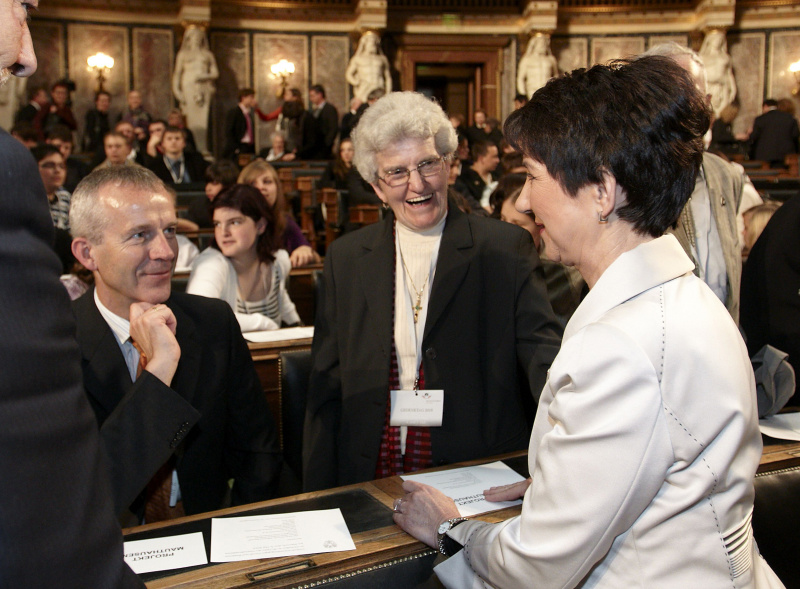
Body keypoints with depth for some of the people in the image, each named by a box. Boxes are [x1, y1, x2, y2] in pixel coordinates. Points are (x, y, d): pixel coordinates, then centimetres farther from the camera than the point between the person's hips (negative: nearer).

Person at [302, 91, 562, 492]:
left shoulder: (505, 249, 1)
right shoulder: (345, 258, 7)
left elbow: (540, 347, -4)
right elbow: (326, 387, 7)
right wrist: (321, 508, 2)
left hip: (479, 484, -1)